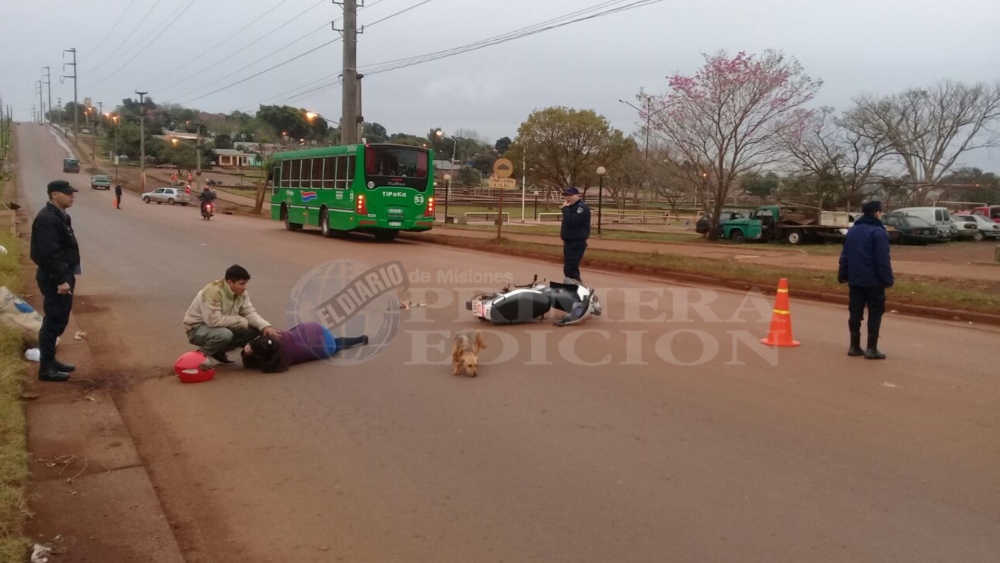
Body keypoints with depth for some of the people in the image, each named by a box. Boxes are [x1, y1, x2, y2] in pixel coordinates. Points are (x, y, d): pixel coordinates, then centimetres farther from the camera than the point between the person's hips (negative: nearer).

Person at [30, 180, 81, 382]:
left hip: (63, 275, 11)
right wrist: (60, 280, -26)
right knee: (54, 321, -5)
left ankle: (50, 360, 27)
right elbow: (48, 253, -25)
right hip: (53, 279, -11)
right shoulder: (47, 219, -20)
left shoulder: (59, 216, 14)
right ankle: (46, 367, 2)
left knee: (59, 320, 16)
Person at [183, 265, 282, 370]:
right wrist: (242, 321, -25)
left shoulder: (241, 293, -5)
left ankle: (218, 352, 4)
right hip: (197, 328, -8)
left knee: (254, 329, -10)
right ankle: (202, 354, -8)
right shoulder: (213, 292, -29)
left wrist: (265, 326, -25)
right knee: (224, 334, -39)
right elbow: (214, 320, -34)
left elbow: (250, 313, -5)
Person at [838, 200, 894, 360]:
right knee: (875, 313, 0)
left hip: (855, 280, 7)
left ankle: (854, 346, 13)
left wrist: (843, 275, 18)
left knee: (855, 313, 9)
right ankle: (871, 348, 0)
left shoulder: (852, 231, 12)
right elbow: (882, 259, -16)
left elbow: (845, 256, 14)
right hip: (873, 281, -6)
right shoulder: (878, 232, -11)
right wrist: (888, 278, -13)